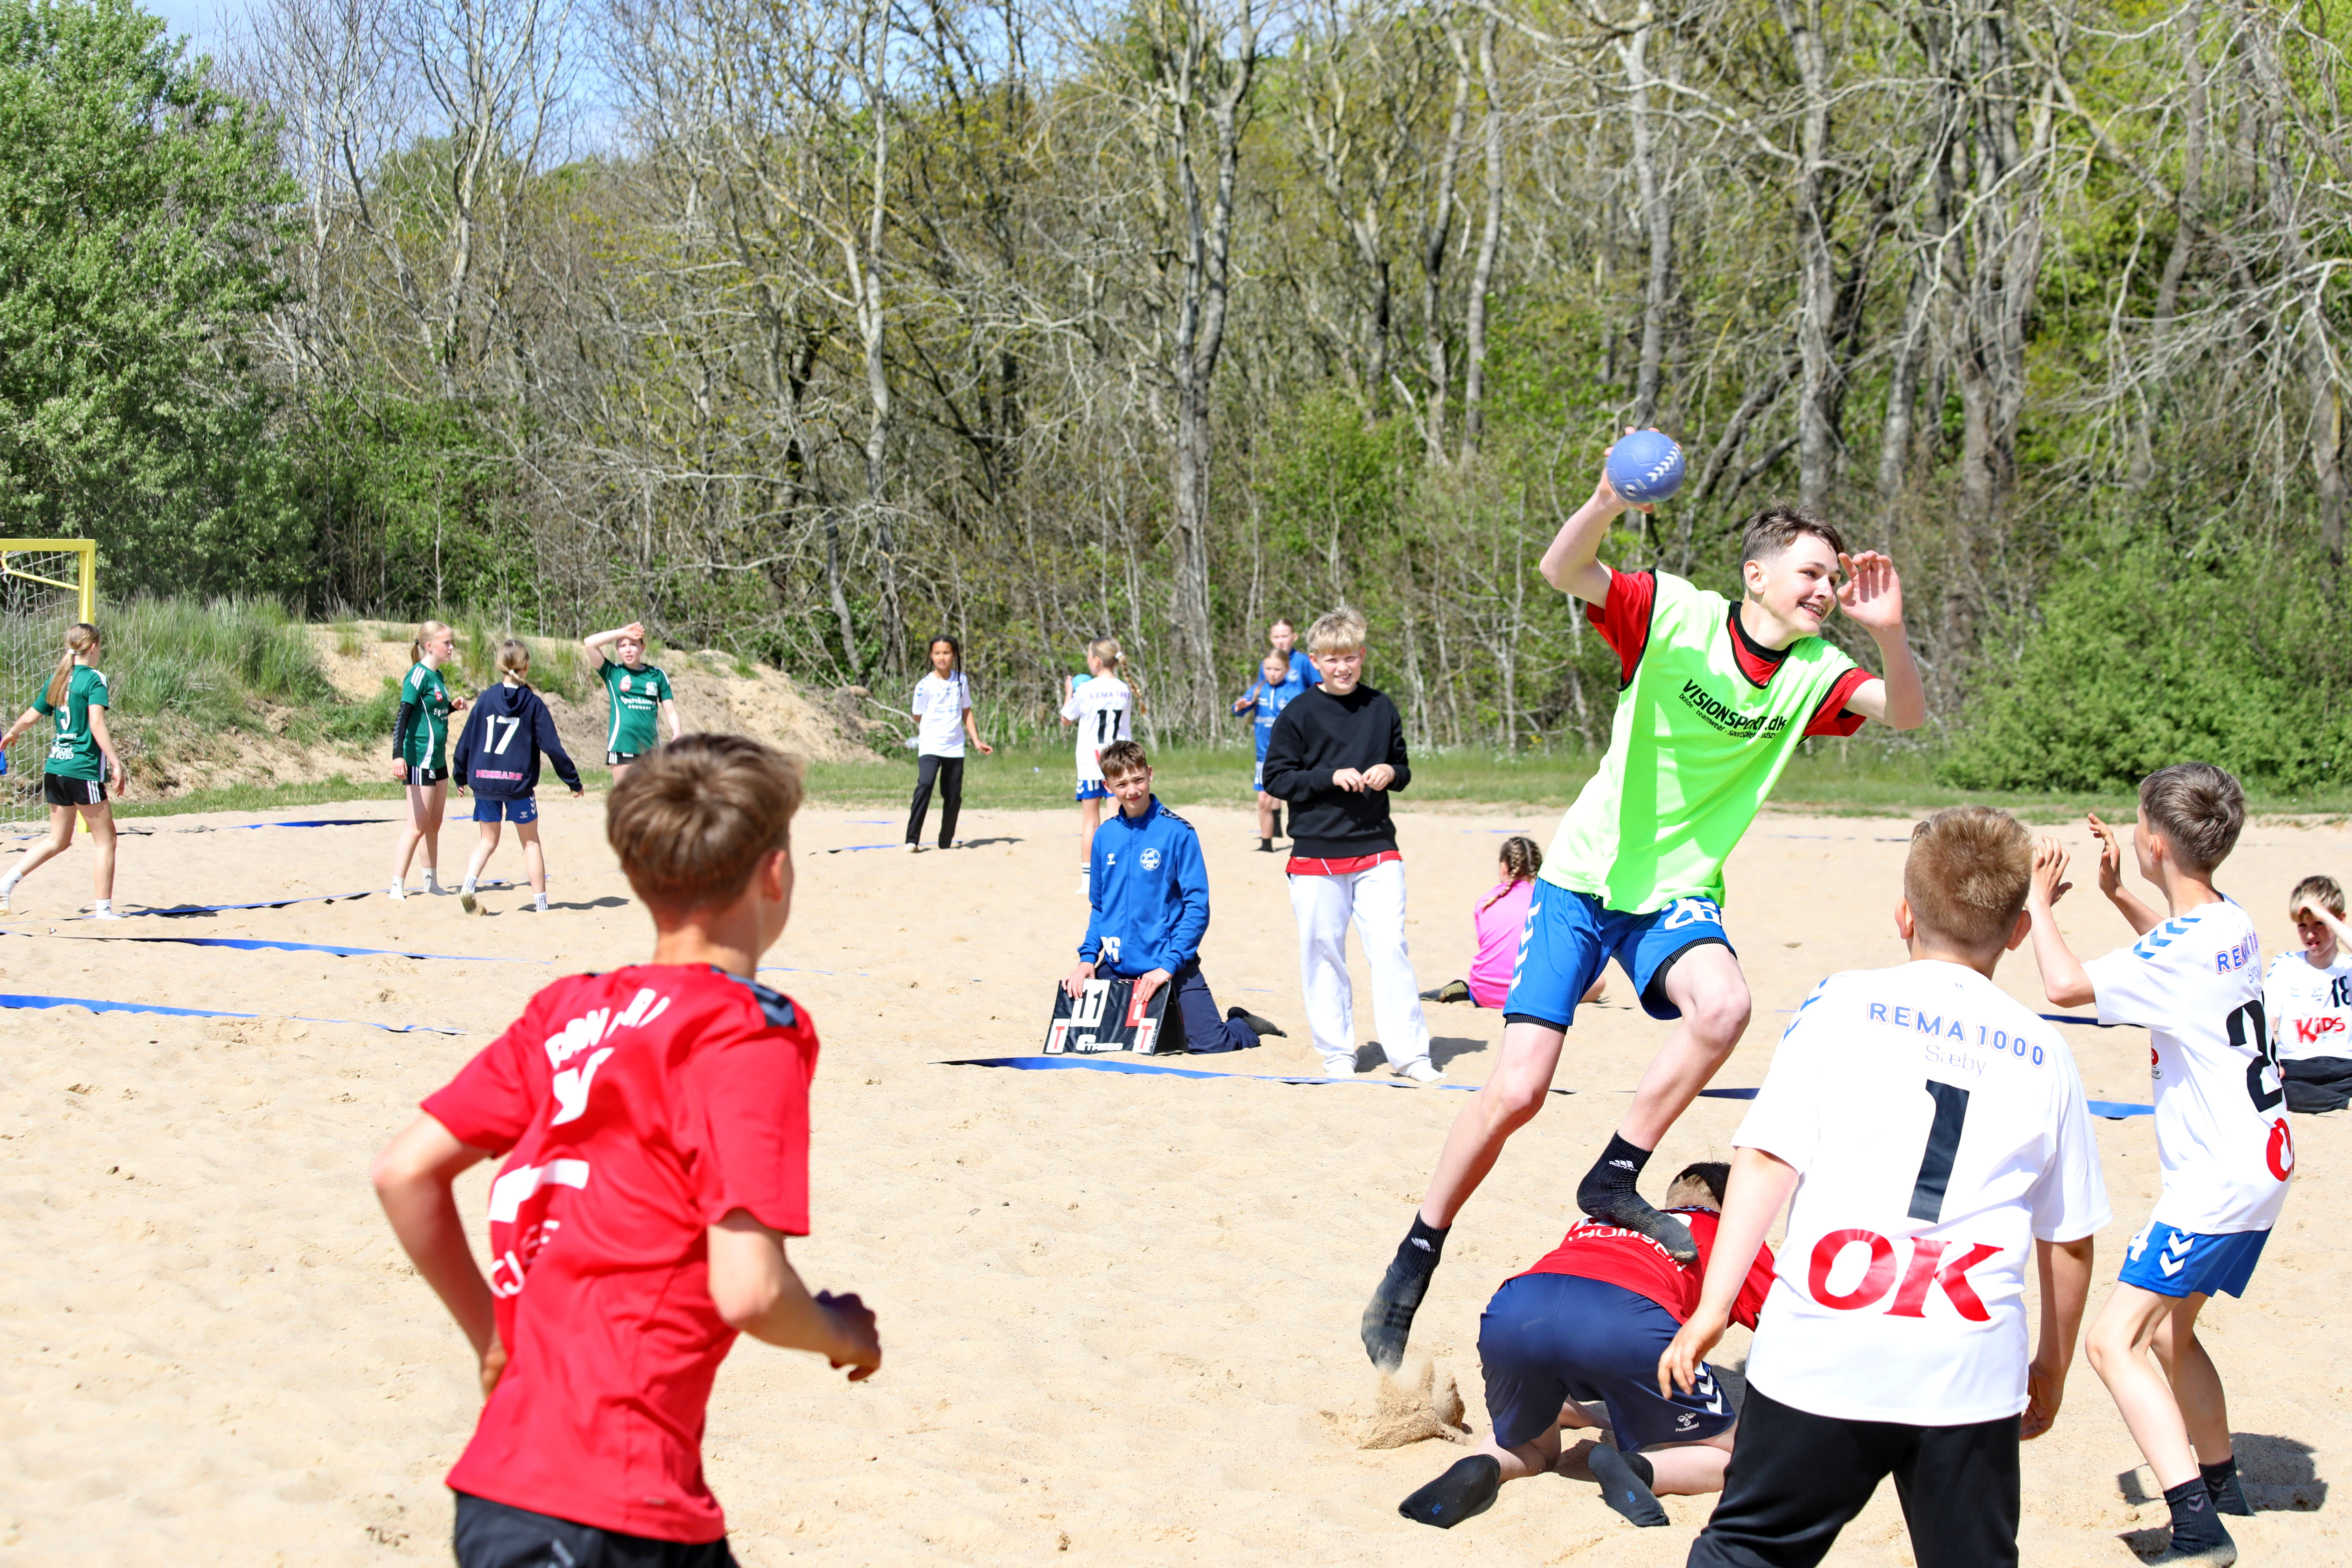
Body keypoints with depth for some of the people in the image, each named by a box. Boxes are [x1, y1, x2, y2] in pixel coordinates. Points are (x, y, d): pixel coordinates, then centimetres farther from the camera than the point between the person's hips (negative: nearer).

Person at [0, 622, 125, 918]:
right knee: (105, 840, 3)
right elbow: (97, 724, -21)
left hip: (55, 768, 7)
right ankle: (103, 910, 3)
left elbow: (31, 717, 20)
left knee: (58, 841, 17)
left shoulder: (57, 679, 11)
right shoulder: (94, 680, -10)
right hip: (84, 771, -7)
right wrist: (115, 763, -23)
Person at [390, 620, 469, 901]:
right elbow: (404, 716, -21)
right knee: (417, 826, -9)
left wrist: (453, 707, 6)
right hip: (420, 759, -9)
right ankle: (397, 887, -8)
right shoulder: (419, 675, -14)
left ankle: (431, 881, 25)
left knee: (434, 824, 16)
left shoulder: (437, 676, 12)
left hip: (438, 759, 9)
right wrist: (398, 755, -30)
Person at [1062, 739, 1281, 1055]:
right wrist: (1088, 959, 2)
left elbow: (1197, 907, -10)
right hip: (1117, 967, 5)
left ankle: (1245, 1026, 20)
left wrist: (1169, 965, -17)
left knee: (1209, 1044, -16)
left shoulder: (1178, 832, -8)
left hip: (1171, 963, -5)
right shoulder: (1105, 836, 6)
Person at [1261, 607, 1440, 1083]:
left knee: (1390, 947, -5)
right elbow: (1277, 779, -3)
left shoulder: (1382, 710, 8)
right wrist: (1331, 778, -15)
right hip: (1316, 853, -2)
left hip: (1377, 851, 2)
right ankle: (1336, 1050, 14)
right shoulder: (1299, 715, -2)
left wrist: (1391, 773, -5)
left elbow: (1402, 767, 19)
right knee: (1323, 952, 3)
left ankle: (1408, 1052, -1)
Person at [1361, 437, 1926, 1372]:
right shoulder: (1676, 613, -12)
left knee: (1723, 1006, -31)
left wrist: (1887, 633, -32)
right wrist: (1606, 504, -45)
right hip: (1586, 876, -3)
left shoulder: (1813, 672, -2)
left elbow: (1906, 715, -14)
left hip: (1680, 891, 3)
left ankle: (1614, 1182, -10)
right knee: (1518, 1089, -10)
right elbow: (1561, 570, -25)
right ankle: (1412, 1268, 8)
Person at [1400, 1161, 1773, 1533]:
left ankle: (1483, 1468, -1)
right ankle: (1637, 1469, -11)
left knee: (1532, 1450, 32)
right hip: (1628, 1323, -4)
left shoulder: (1595, 1222, 42)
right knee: (1725, 1458, 18)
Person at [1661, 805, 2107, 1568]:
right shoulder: (2043, 1053, 11)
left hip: (1824, 1352, -1)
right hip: (1973, 1373, 2)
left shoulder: (1844, 1003, 4)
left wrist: (1713, 1306, -3)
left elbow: (1767, 1160, -4)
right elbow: (2070, 1240, 14)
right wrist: (2052, 1366, 27)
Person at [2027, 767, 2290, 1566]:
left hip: (2218, 1179, -10)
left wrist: (2040, 901, -7)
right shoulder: (2231, 923, 6)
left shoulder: (2183, 948, -22)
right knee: (2171, 1332, 26)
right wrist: (2118, 895, 24)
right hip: (2259, 1161, 10)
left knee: (2117, 1342, -15)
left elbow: (2065, 984, -23)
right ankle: (2219, 1480, 42)